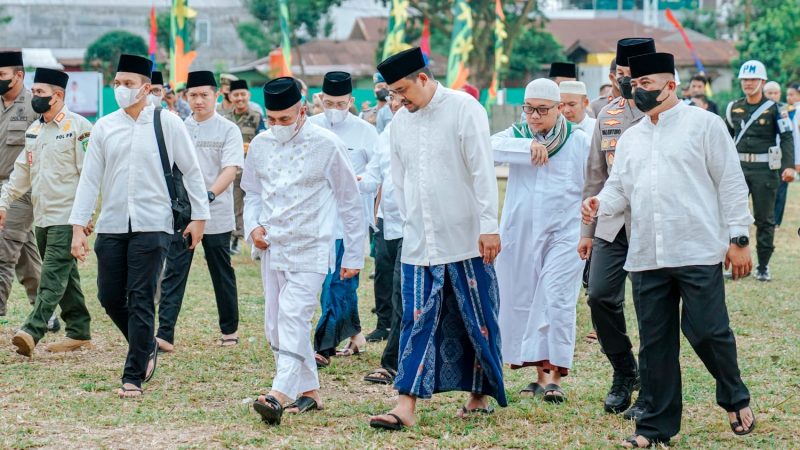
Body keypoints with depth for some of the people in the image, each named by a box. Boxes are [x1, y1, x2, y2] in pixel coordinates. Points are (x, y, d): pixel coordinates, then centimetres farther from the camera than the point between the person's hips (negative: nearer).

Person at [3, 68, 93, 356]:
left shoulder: (78, 127, -10)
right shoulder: (34, 130, 14)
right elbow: (21, 172, 20)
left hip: (66, 218, -8)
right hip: (41, 218, 8)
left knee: (53, 275, -13)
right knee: (65, 277, 12)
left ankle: (32, 332, -22)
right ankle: (79, 333, 18)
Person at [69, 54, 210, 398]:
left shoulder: (167, 124, -2)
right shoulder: (104, 128, 5)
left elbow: (191, 171, 5)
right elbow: (89, 178, 6)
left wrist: (199, 216, 5)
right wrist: (78, 227, 2)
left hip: (152, 225, -4)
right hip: (112, 225, 4)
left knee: (141, 300, -7)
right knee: (110, 297, 7)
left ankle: (133, 377, -2)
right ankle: (146, 348, 32)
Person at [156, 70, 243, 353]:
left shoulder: (228, 130, -4)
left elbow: (230, 169, -15)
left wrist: (210, 194, -31)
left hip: (216, 216, -3)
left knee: (222, 274, 9)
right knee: (173, 274, -5)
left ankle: (229, 330, 22)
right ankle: (165, 335, -10)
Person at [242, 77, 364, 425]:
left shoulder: (327, 145, -8)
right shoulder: (260, 145, 5)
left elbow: (350, 203, -2)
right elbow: (252, 192, 20)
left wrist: (354, 256, -1)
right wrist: (253, 226, -1)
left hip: (311, 249, -6)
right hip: (272, 248, 6)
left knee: (293, 315, -20)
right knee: (276, 324, 7)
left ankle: (279, 395, -30)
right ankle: (310, 392, 19)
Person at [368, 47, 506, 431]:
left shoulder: (464, 109, -8)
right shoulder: (400, 122, 9)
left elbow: (482, 170, -11)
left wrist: (489, 225, -14)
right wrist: (409, 224, 11)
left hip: (465, 238, -4)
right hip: (419, 241, 4)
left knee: (475, 320, 5)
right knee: (417, 322, -2)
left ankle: (480, 394, 20)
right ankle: (406, 407, -8)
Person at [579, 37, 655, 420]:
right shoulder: (608, 115, 11)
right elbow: (595, 176, 16)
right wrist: (587, 231, 14)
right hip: (612, 225, 5)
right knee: (600, 296, -5)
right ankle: (624, 372, 16)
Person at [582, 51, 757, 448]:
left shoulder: (704, 124, 2)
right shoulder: (630, 138, 18)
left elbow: (730, 182, -1)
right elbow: (619, 188, 17)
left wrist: (738, 237, -6)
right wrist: (599, 204, -7)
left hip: (698, 252, -5)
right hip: (646, 257, 5)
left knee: (706, 331, -6)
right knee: (655, 341, 6)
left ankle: (735, 399, 20)